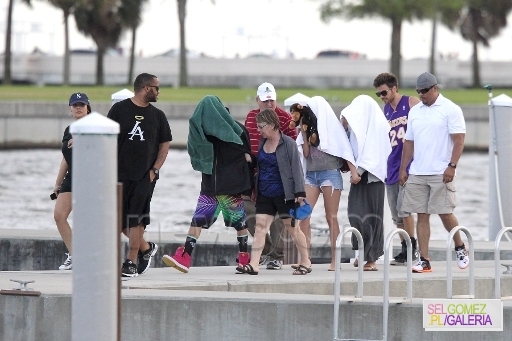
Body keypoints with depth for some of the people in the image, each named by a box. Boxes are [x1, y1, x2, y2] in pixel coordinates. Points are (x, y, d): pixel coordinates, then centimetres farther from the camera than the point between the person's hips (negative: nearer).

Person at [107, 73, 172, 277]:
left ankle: (131, 263, -1)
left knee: (136, 220, -6)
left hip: (145, 176, 0)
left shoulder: (157, 115, 8)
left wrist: (155, 169, 0)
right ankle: (146, 248, 23)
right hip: (120, 175, 0)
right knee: (121, 219, 2)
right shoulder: (120, 109, 2)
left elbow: (165, 144, 12)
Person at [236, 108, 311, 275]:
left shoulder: (287, 143, -10)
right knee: (260, 226, -3)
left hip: (284, 194, -6)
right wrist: (254, 189, 19)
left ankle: (306, 262, 15)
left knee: (292, 227, 3)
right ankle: (253, 265, -8)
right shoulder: (263, 143, 10)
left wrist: (299, 192, -16)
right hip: (264, 195, 6)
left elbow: (296, 168, -11)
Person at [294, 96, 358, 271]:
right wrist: (304, 134, 1)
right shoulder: (309, 129, 14)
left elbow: (344, 148, -4)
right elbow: (306, 153, 8)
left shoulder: (330, 126, -1)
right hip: (311, 174, 5)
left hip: (330, 173, -5)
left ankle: (335, 260, 1)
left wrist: (353, 171, -12)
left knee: (331, 217, -2)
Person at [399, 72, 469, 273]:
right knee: (422, 216, 2)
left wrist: (452, 166, -17)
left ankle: (460, 249, 18)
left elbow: (459, 140, -8)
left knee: (445, 213, -4)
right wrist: (403, 169, 12)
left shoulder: (450, 110, -3)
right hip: (417, 173, 5)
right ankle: (424, 260, 3)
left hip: (441, 173, -5)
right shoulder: (415, 112, 15)